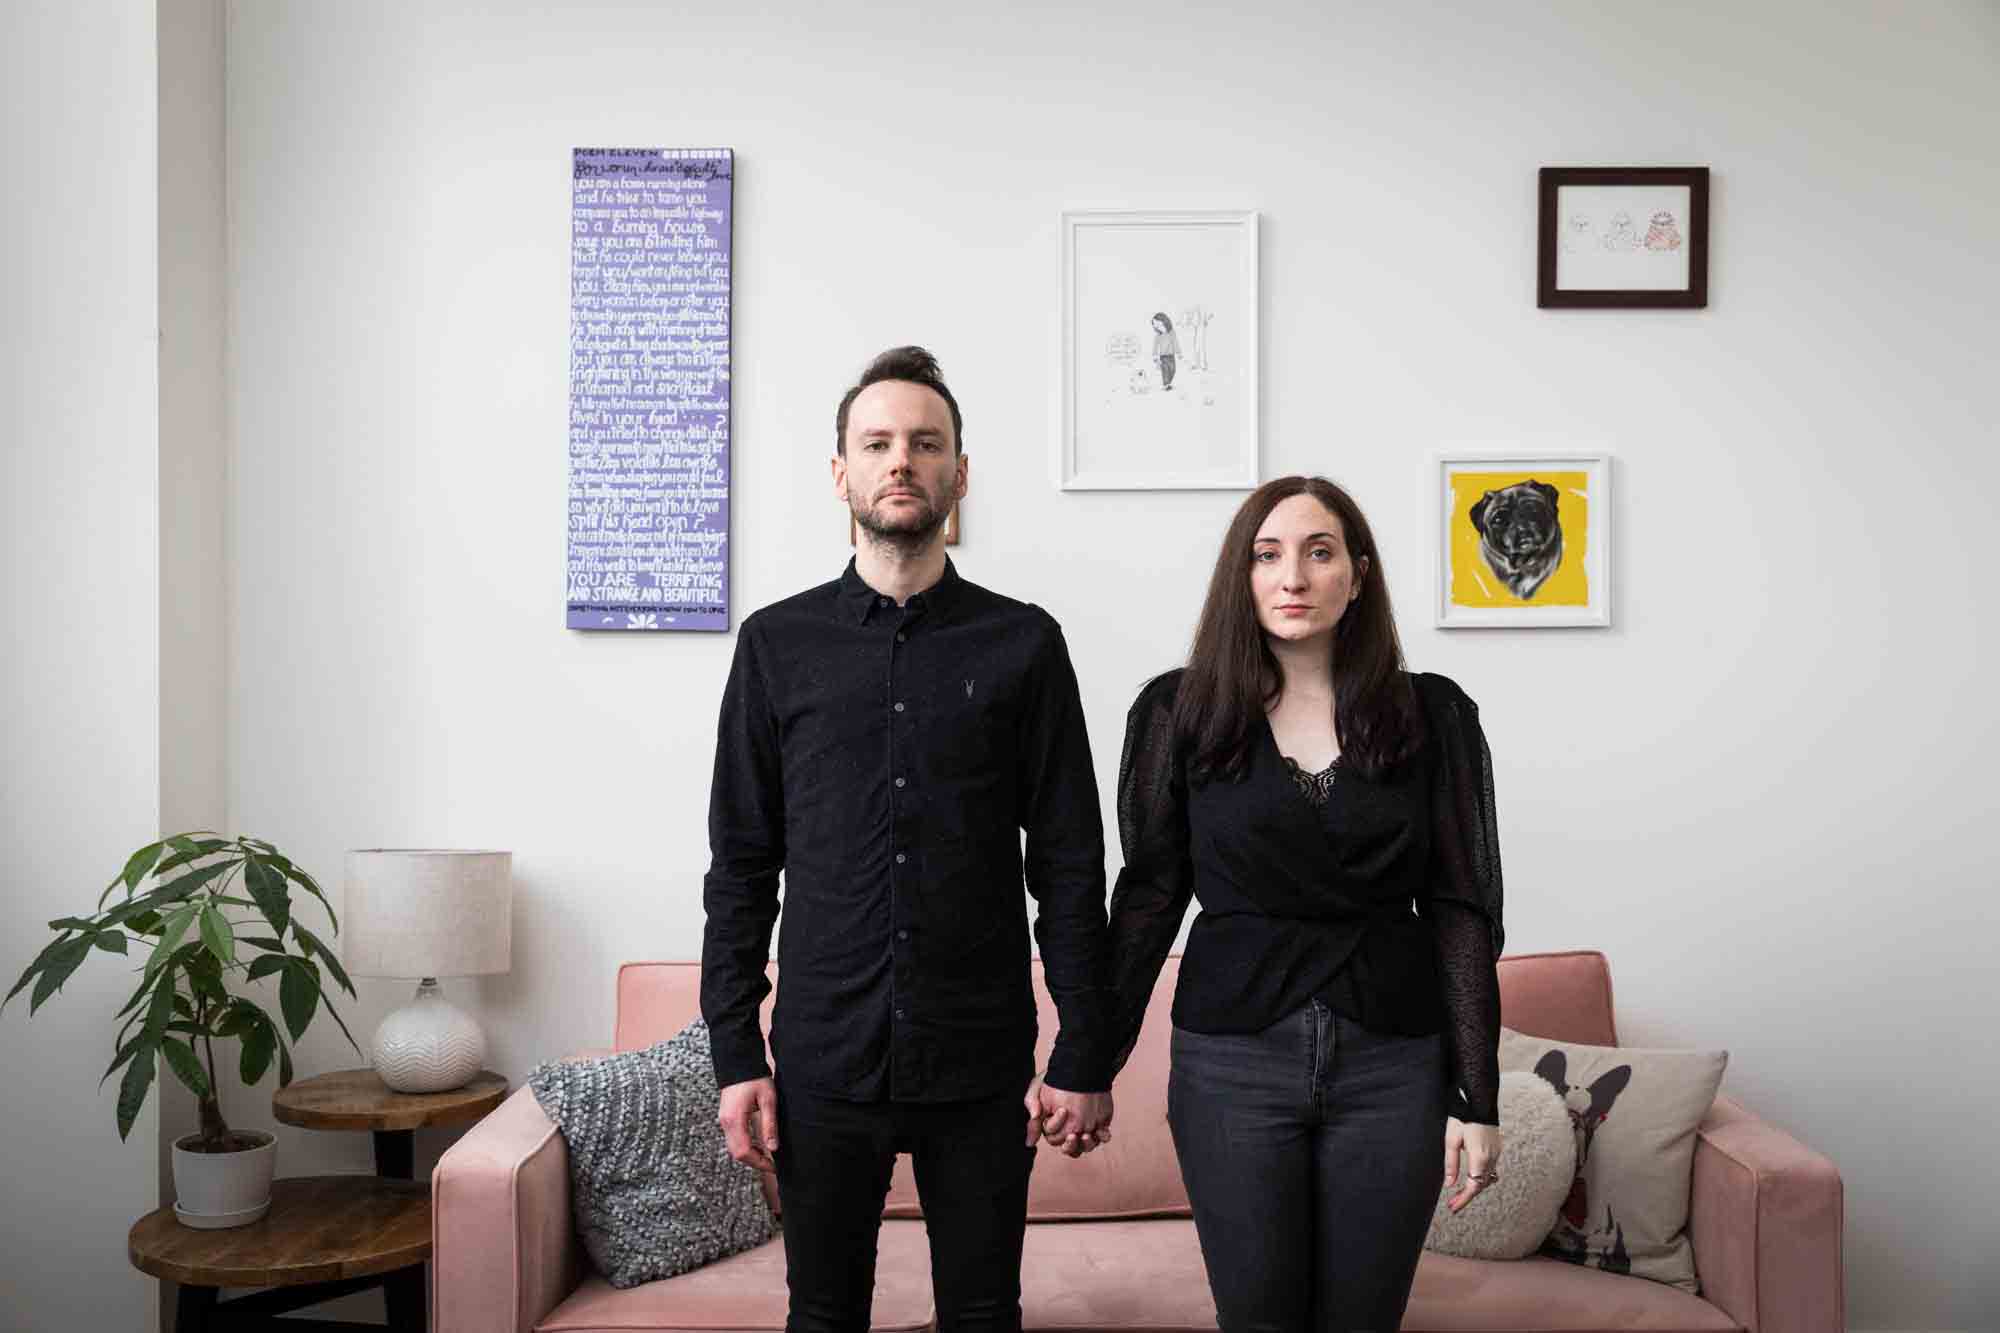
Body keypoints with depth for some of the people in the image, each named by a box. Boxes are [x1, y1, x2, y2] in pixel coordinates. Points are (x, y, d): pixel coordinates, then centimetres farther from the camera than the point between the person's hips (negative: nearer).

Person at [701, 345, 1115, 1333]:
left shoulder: (1022, 643, 1)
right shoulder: (777, 643, 3)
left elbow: (1069, 866, 0)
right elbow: (742, 866, 4)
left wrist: (1083, 1059, -3)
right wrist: (735, 1057, 0)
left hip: (981, 1065, 0)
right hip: (823, 1060, 1)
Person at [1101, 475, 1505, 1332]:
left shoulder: (1433, 715, 1)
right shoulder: (1179, 711, 0)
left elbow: (1461, 909, 1)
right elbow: (1149, 896, 4)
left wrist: (1477, 1099, -2)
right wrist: (1096, 1062, 4)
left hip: (1392, 1063, 1)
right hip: (1234, 1059, 0)